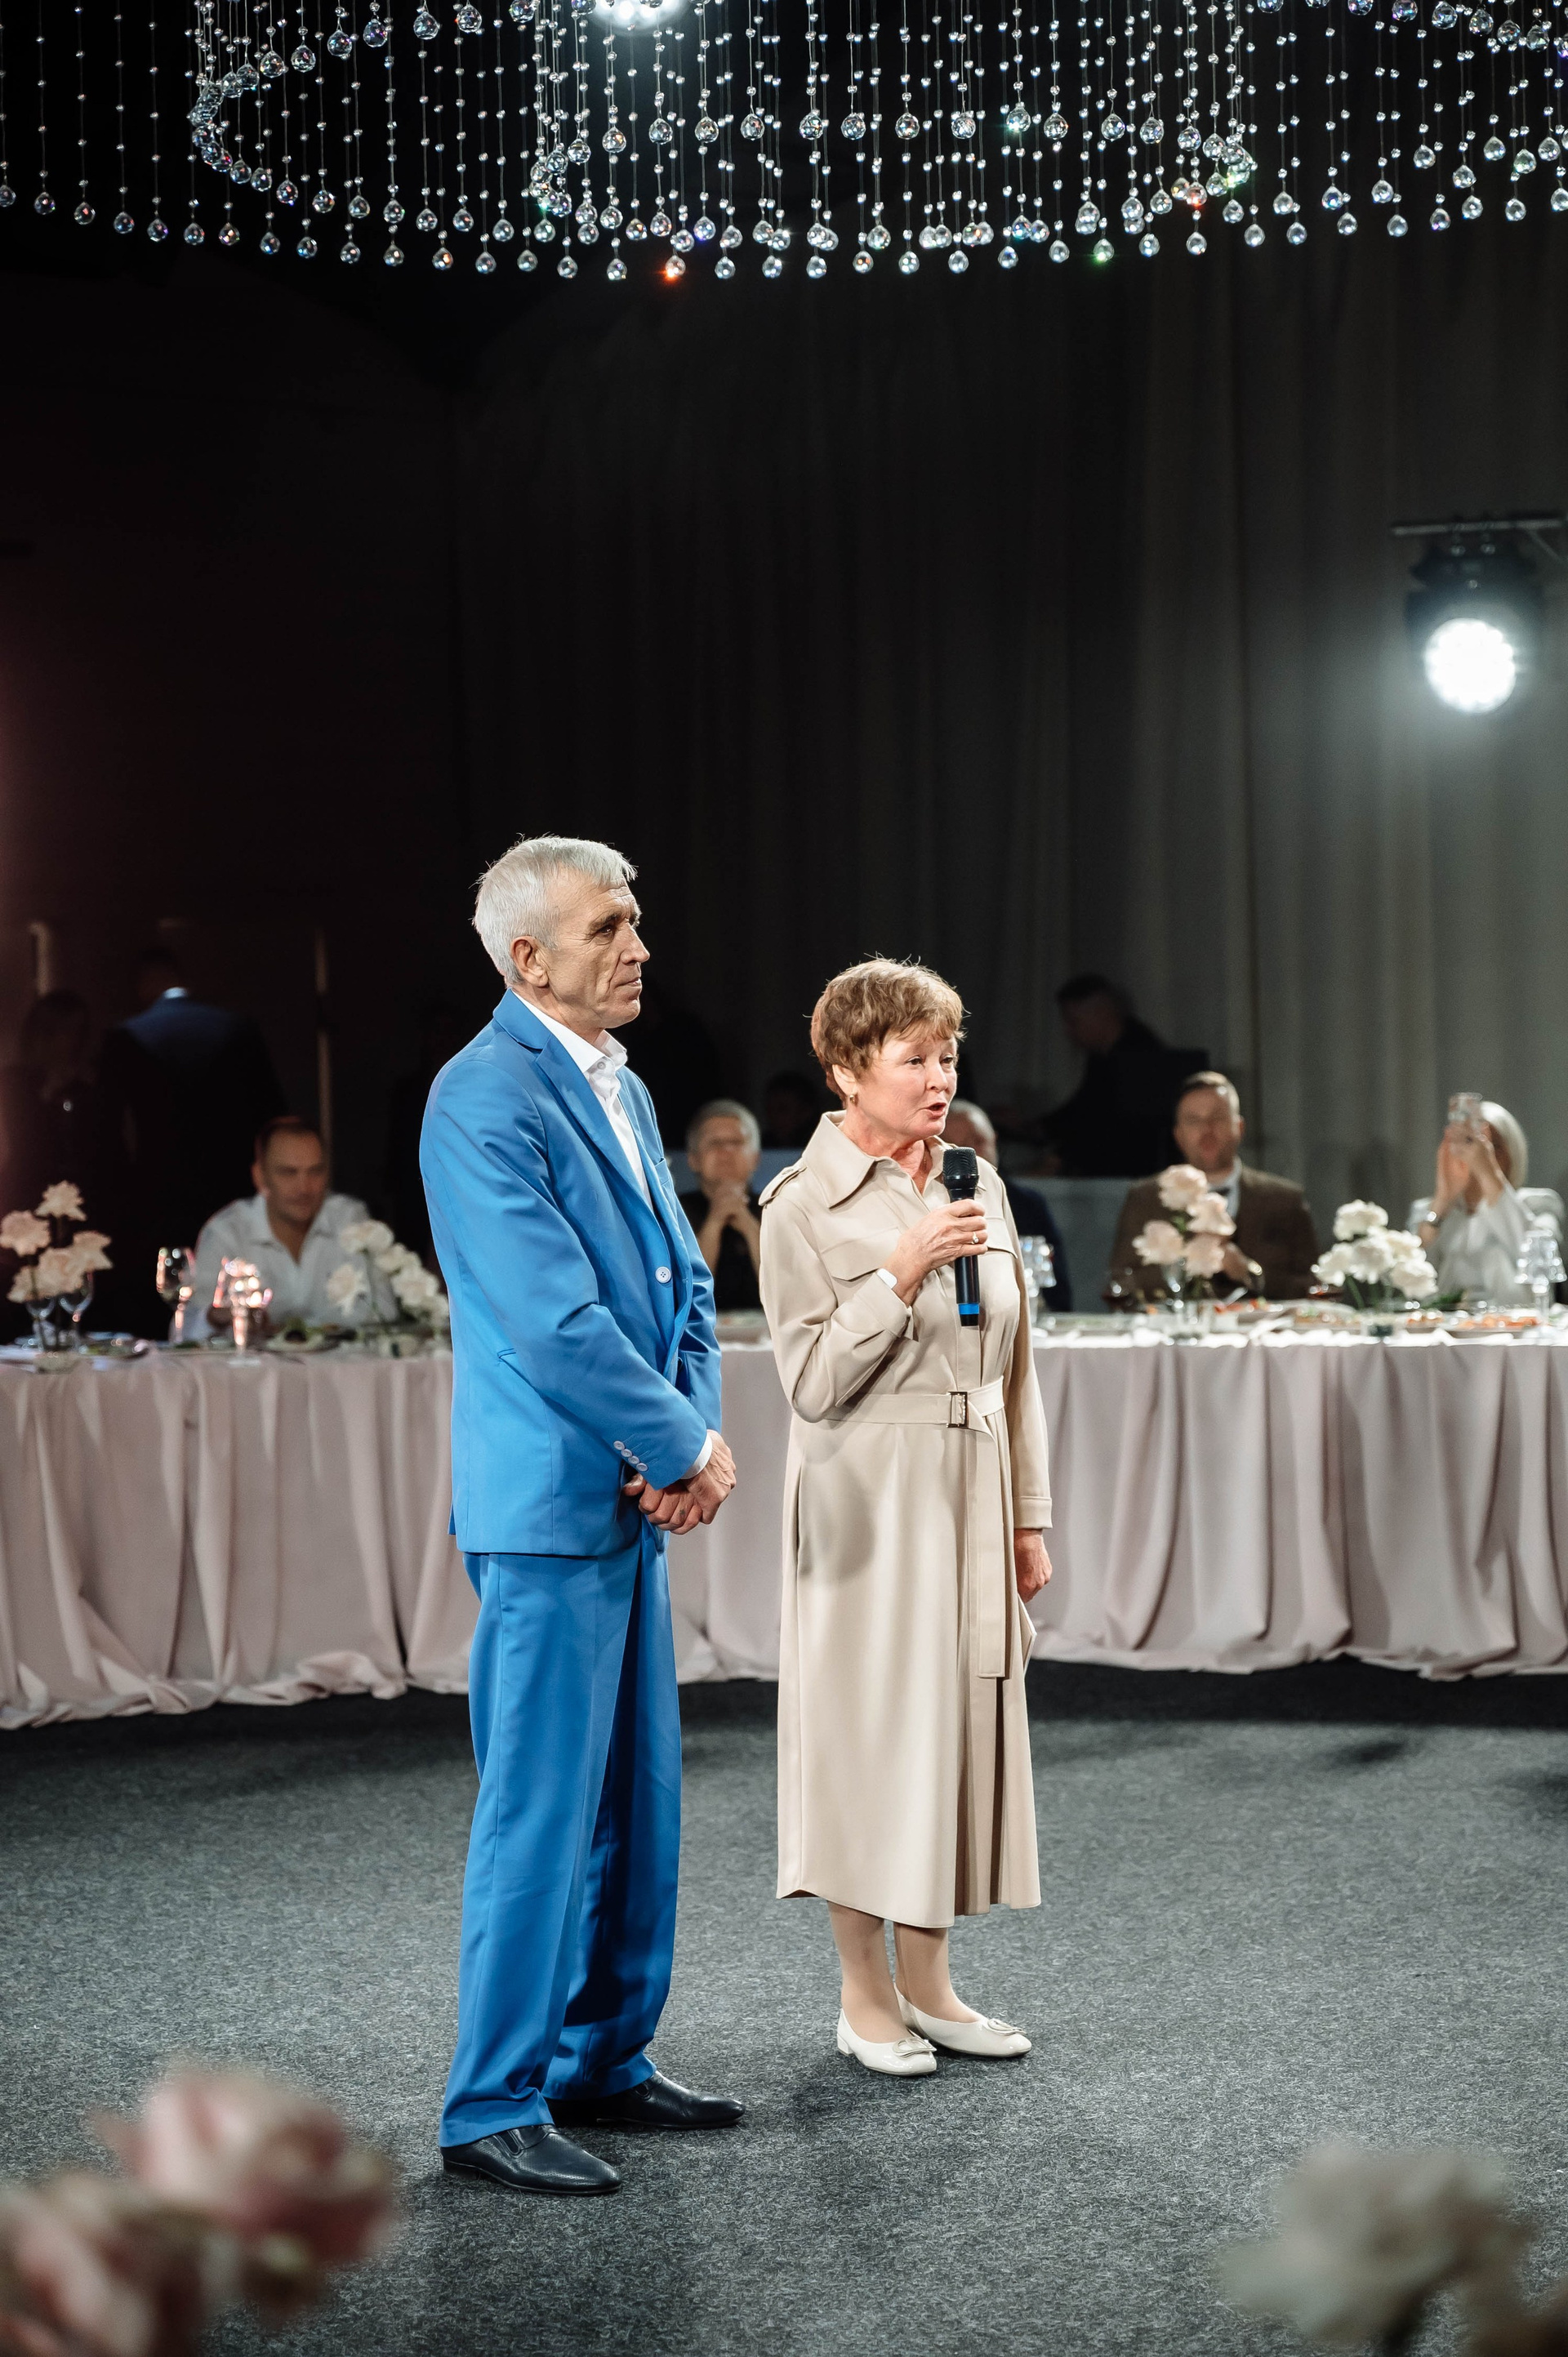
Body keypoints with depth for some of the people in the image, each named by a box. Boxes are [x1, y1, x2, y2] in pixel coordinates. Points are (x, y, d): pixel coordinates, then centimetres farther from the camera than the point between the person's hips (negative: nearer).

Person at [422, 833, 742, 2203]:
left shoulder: (622, 1090, 14)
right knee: (543, 1808, -4)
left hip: (636, 1494, 9)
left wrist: (692, 1439, -3)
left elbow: (682, 1288, 15)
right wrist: (689, 1450, -13)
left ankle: (604, 2062, 26)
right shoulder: (485, 1099, -15)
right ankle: (494, 2110, 5)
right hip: (551, 1505, -9)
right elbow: (558, 1322, -21)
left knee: (636, 1803, 14)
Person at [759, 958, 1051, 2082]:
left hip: (971, 1497, 6)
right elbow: (814, 1383, -12)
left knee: (959, 1720, 9)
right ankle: (867, 1996, 14)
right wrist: (900, 1274, -21)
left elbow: (1016, 1365, 13)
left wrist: (1029, 1515, 12)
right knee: (869, 1724, 0)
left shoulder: (980, 1187, 9)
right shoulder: (806, 1206, -8)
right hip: (869, 1498, -6)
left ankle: (930, 1983, 21)